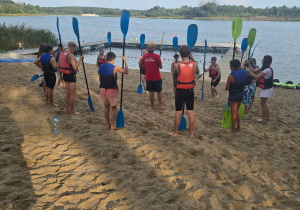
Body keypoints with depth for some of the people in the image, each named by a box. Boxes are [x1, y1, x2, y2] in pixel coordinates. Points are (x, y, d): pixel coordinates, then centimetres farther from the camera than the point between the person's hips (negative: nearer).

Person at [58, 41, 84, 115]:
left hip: (65, 75, 8)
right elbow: (75, 67, -27)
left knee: (67, 94, 17)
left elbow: (58, 65, 14)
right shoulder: (71, 55, -19)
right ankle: (72, 111, 9)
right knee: (72, 94, 2)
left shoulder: (62, 53, 7)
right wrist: (80, 59, -17)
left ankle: (67, 110, 25)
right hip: (71, 76, -8)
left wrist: (61, 75, 23)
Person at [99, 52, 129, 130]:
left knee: (106, 107, 16)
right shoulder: (114, 68, -14)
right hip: (112, 90, -5)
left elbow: (100, 79, 10)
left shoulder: (101, 67, 2)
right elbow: (126, 71, -6)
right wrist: (125, 61, 2)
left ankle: (108, 125, 22)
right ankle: (112, 125, 12)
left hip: (103, 89, 5)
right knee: (114, 107, 10)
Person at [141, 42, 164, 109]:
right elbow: (161, 67, -7)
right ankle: (160, 106, 11)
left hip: (149, 78, 3)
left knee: (151, 92, 10)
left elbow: (143, 65, 11)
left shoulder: (144, 56, -4)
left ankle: (152, 106, 16)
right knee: (159, 92, 10)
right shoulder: (157, 56, -15)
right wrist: (160, 63, 11)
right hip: (157, 78, -3)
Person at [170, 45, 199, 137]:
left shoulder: (177, 65, -15)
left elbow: (173, 75, 1)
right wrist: (193, 59, 9)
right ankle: (191, 133, 17)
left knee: (178, 112, 8)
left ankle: (175, 132, 20)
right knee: (191, 112, 10)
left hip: (180, 91, -2)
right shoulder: (194, 64, -10)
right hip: (190, 91, 2)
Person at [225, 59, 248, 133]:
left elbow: (226, 88, -15)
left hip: (233, 95, -7)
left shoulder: (231, 76, -23)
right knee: (237, 110, 22)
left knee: (233, 113, 5)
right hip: (241, 93, 7)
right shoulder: (244, 72, -3)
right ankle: (238, 127, 30)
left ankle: (233, 129, 17)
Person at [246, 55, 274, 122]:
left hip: (267, 89, -10)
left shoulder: (268, 70, -24)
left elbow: (257, 76, -25)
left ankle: (263, 118, 11)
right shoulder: (264, 68, 6)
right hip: (265, 88, 10)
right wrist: (249, 64, 1)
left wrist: (249, 71, -18)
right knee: (264, 103, 18)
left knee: (262, 103, 0)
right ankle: (267, 116, 29)